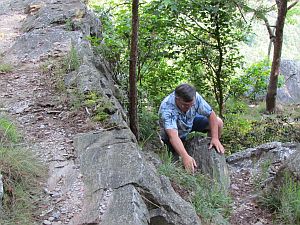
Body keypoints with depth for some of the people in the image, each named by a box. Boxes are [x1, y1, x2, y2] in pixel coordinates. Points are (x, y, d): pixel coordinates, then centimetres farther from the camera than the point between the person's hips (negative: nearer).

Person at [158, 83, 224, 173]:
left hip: (190, 122, 5)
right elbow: (173, 136, -51)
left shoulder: (195, 97, -30)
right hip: (174, 132, -4)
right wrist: (185, 157, -63)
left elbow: (211, 114, -20)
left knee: (218, 122, -12)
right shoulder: (166, 109, -41)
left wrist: (215, 138, -29)